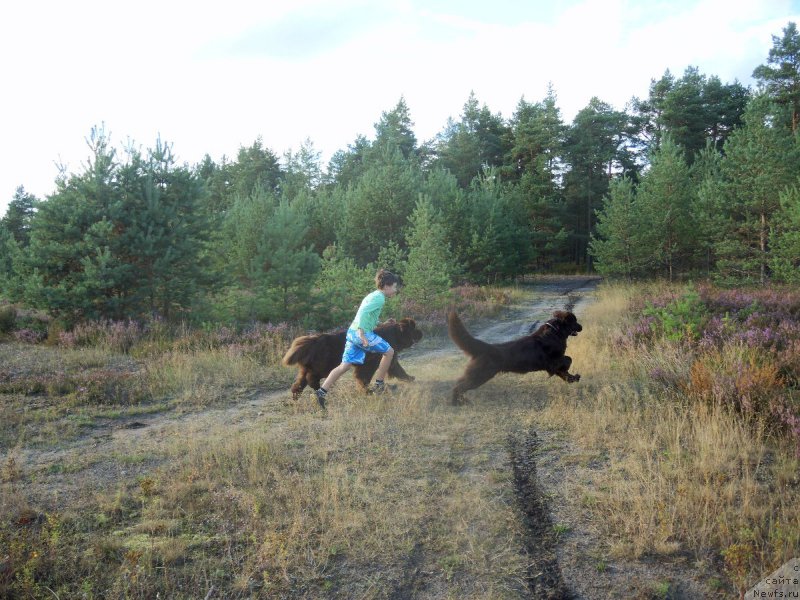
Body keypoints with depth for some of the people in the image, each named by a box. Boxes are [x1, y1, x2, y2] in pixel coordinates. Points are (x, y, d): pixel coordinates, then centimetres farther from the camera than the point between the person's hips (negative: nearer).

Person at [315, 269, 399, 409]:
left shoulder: (373, 295, 21)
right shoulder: (379, 298, -10)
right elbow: (363, 311, -23)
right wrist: (362, 333, -29)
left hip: (352, 332, 9)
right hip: (362, 334, -9)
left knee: (345, 366, 8)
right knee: (389, 351, 7)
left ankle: (322, 391, 2)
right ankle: (379, 385, 14)